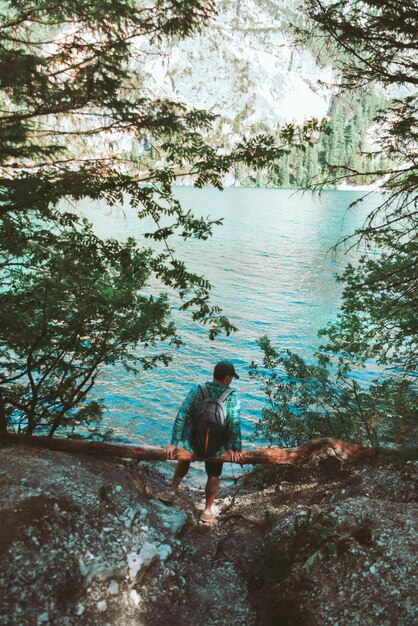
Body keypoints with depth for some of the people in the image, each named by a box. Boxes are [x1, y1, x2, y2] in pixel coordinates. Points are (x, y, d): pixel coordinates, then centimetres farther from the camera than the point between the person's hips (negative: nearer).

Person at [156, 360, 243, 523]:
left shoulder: (197, 390, -14)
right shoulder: (232, 398, -18)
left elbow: (181, 417, -15)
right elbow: (235, 426, -17)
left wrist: (173, 443, -8)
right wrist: (235, 448, -3)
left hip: (192, 443, 1)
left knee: (184, 460, 35)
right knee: (213, 477, 26)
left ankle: (172, 492, 36)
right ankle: (208, 511, 38)